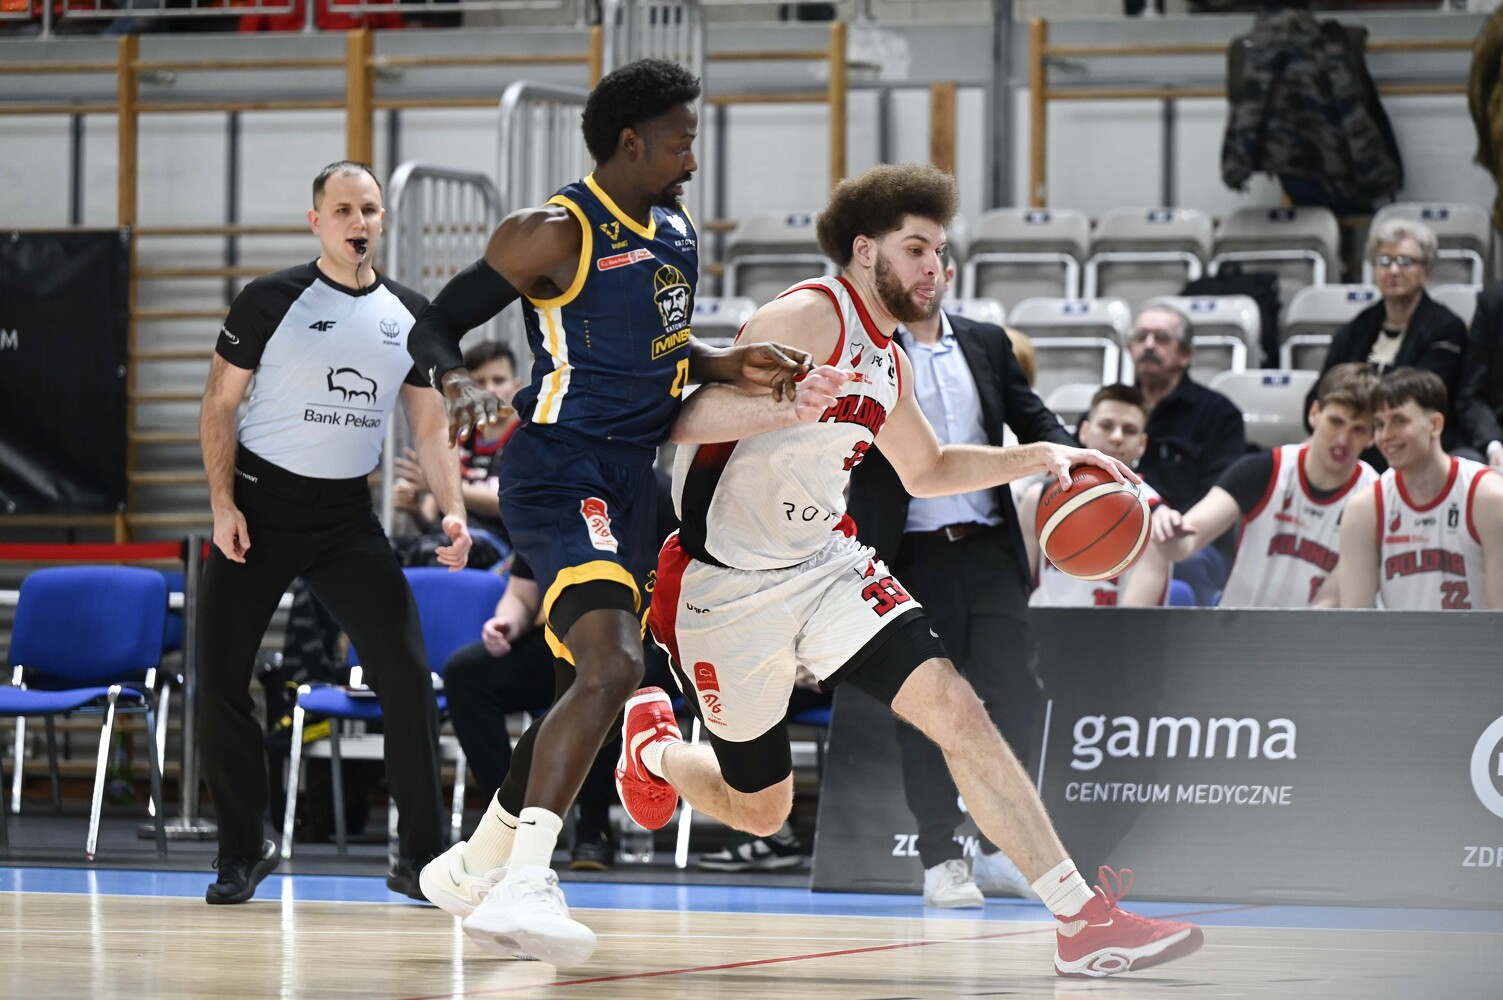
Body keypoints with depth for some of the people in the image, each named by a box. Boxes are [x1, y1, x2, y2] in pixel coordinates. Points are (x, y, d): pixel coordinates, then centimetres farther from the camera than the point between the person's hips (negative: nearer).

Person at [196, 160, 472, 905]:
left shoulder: (409, 315, 6)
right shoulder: (272, 300, -6)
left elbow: (429, 426, 11)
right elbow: (219, 406, -3)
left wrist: (453, 509, -4)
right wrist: (222, 505, -12)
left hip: (346, 513, 3)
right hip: (260, 504, -3)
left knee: (406, 673, -7)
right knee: (220, 679, -4)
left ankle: (421, 856, 1)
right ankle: (241, 851, 11)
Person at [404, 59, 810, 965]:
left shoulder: (679, 234, 13)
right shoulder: (557, 235, -12)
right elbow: (433, 328, -10)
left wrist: (731, 367, 8)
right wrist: (461, 388, -31)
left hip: (629, 481, 10)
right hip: (562, 472, -10)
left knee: (593, 686, 17)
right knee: (612, 668, -27)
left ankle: (476, 865, 31)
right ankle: (525, 886, -34)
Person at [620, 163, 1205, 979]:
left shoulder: (886, 360, 8)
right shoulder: (809, 318, -18)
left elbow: (925, 470, 25)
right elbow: (682, 419, -28)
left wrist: (1036, 458, 10)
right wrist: (783, 408, -47)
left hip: (824, 565, 6)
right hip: (726, 585, -6)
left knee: (955, 710, -16)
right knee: (759, 810, 8)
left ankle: (1084, 920, -21)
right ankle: (649, 745, 43)